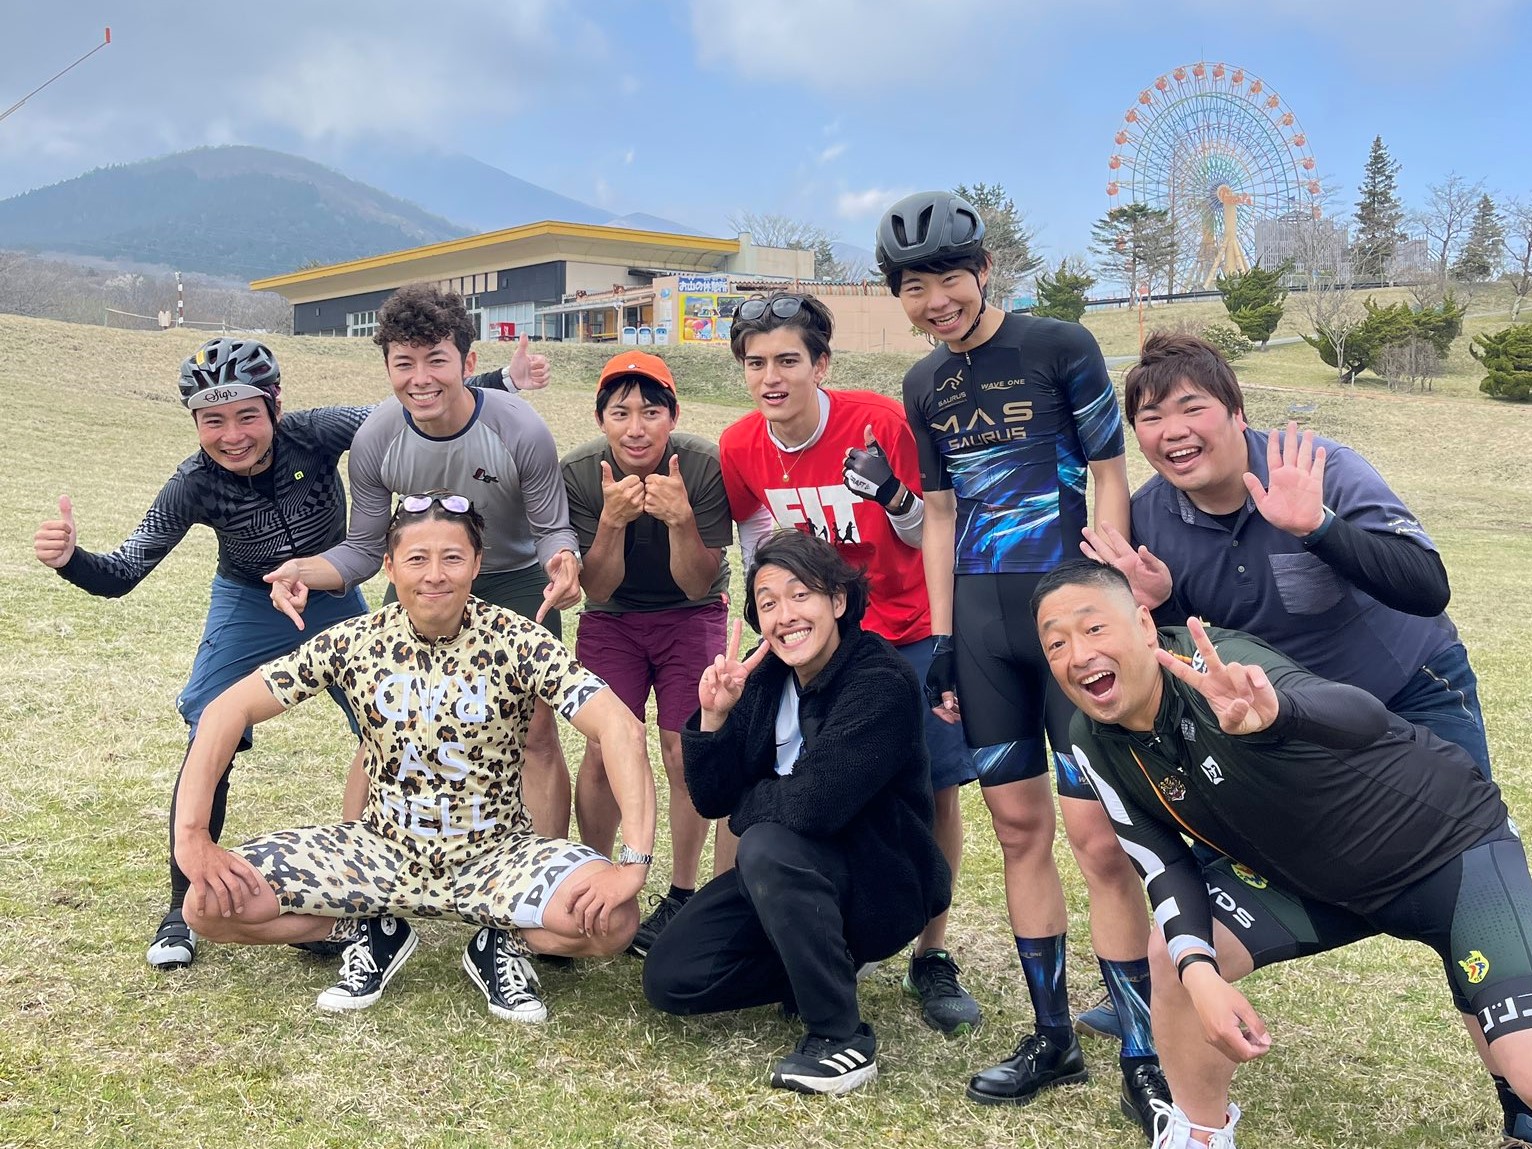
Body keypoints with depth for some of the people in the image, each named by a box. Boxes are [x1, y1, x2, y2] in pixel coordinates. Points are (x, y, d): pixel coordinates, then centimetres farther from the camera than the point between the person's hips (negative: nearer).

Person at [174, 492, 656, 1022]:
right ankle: (377, 933, 8)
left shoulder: (517, 641, -14)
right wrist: (191, 836, -20)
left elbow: (619, 726, -23)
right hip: (381, 852, 2)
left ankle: (500, 943, 3)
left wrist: (634, 863, -35)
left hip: (494, 856, -2)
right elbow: (229, 709, -7)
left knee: (613, 920, -30)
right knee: (212, 905, -16)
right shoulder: (355, 641, -7)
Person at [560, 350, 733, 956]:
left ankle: (680, 894, 10)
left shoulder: (705, 466, -23)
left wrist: (681, 517, -37)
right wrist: (613, 520, -33)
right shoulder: (579, 473, -19)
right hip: (612, 617, 1)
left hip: (690, 615, -1)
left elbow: (697, 584, -19)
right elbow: (597, 590, -16)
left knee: (684, 751, -8)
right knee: (602, 749, -8)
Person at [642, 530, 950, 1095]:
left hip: (880, 885, -7)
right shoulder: (766, 679, -1)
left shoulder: (882, 683, -22)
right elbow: (712, 800, -1)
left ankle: (843, 1039, -19)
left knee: (768, 845, -34)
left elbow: (813, 802, -32)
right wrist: (714, 716, -19)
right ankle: (824, 966, 16)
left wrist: (747, 804, -11)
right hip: (788, 875, 7)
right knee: (669, 978, -4)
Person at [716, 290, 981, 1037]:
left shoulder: (882, 421, -19)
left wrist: (894, 496, -31)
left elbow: (930, 534, -12)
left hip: (910, 633, -2)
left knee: (937, 788, -3)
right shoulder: (740, 448, -9)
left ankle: (932, 958, 11)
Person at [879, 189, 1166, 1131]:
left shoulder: (1061, 347, -4)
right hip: (982, 621, 5)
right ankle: (1053, 1037, 20)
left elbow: (1110, 482, -3)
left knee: (1096, 832, -8)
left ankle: (1144, 1060, 5)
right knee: (1019, 826, 8)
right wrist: (940, 640, 10)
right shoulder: (926, 388, 11)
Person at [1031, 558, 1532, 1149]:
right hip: (1309, 878, 6)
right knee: (1172, 953, -10)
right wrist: (1198, 970, -24)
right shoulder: (1096, 747, -11)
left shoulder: (1214, 663, -32)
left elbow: (1365, 716, -48)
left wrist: (1273, 714, -70)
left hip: (1449, 844, -5)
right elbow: (1166, 868, -6)